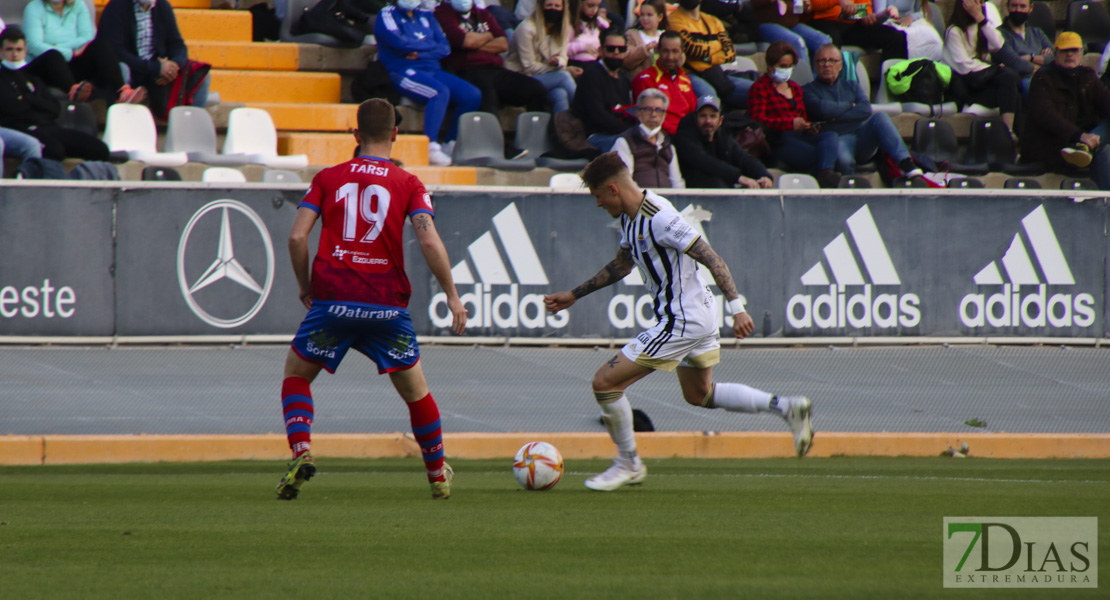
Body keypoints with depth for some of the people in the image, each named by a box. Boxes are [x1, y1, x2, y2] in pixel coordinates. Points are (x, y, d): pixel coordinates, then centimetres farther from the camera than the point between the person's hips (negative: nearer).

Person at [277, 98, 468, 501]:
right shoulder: (408, 184, 3)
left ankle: (301, 453, -6)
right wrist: (452, 295, -3)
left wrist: (304, 286, 12)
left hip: (332, 300, 0)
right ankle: (439, 477, 24)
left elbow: (297, 235, -1)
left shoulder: (328, 178, 6)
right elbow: (429, 241, -9)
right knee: (415, 390, 18)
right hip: (387, 304, 0)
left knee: (296, 375, 17)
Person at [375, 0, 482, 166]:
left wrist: (420, 54, -10)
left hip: (433, 70, 6)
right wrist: (431, 46, 1)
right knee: (441, 92, -34)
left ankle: (449, 146, -5)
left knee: (472, 96, -13)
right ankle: (431, 147, -35)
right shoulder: (387, 15, 5)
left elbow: (445, 48, 9)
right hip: (404, 70, -6)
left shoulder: (426, 16, 21)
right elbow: (400, 43, -13)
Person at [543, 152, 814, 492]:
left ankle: (628, 464, 8)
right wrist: (574, 295, 24)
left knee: (605, 382, -7)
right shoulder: (630, 217, 6)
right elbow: (620, 266, 24)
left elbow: (712, 260, -23)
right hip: (698, 317, 11)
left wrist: (737, 308, -27)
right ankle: (786, 407, 23)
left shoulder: (658, 219, -24)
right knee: (699, 395, 27)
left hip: (681, 322, -11)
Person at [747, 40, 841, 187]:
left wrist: (810, 128, 7)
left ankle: (825, 174, -53)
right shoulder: (760, 88, 7)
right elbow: (757, 120, -7)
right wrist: (790, 124, -20)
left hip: (800, 137, 6)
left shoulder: (795, 88, 30)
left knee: (830, 136, -29)